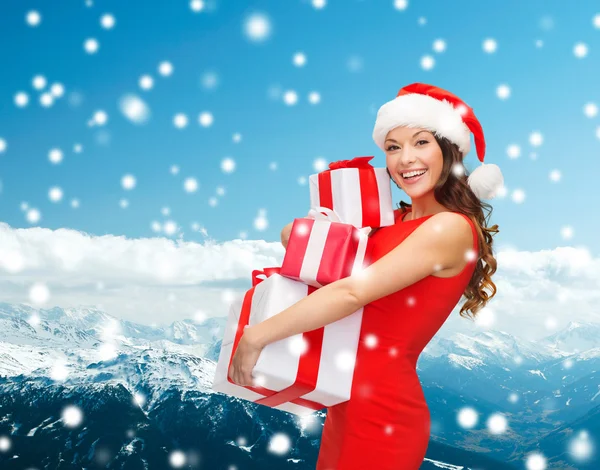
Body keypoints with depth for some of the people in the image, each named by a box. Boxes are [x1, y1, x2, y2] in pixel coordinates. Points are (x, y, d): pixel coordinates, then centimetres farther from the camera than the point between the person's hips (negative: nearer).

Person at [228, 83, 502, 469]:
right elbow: (293, 234, 13)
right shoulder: (397, 220, 8)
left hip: (381, 412, -7)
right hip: (349, 398, 7)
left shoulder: (451, 227, -16)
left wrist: (256, 336, -18)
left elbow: (354, 292, -22)